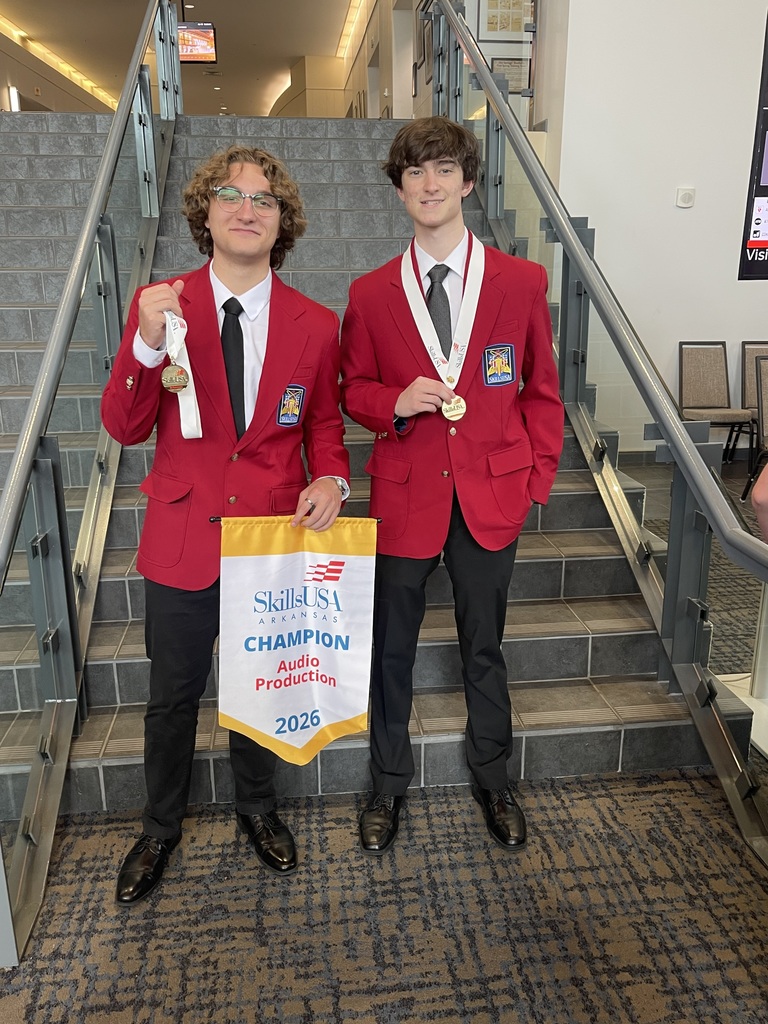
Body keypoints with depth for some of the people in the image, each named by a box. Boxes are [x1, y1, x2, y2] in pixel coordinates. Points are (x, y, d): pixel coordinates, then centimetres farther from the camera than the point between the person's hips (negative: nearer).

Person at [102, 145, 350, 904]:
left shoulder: (315, 324, -4)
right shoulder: (159, 305, -6)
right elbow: (123, 428, -7)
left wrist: (329, 480, -15)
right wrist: (149, 346, -24)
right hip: (182, 539, 0)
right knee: (172, 697, 16)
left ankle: (257, 808, 48)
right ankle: (159, 830, 44)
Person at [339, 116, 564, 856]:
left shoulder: (522, 282, 0)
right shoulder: (371, 293, 0)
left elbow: (542, 391, 6)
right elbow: (353, 389, 8)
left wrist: (538, 478, 0)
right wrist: (396, 402, -14)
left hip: (491, 495, 0)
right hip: (406, 496, 0)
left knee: (484, 646, 15)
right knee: (391, 648, 12)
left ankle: (491, 778, 39)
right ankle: (388, 784, 35)